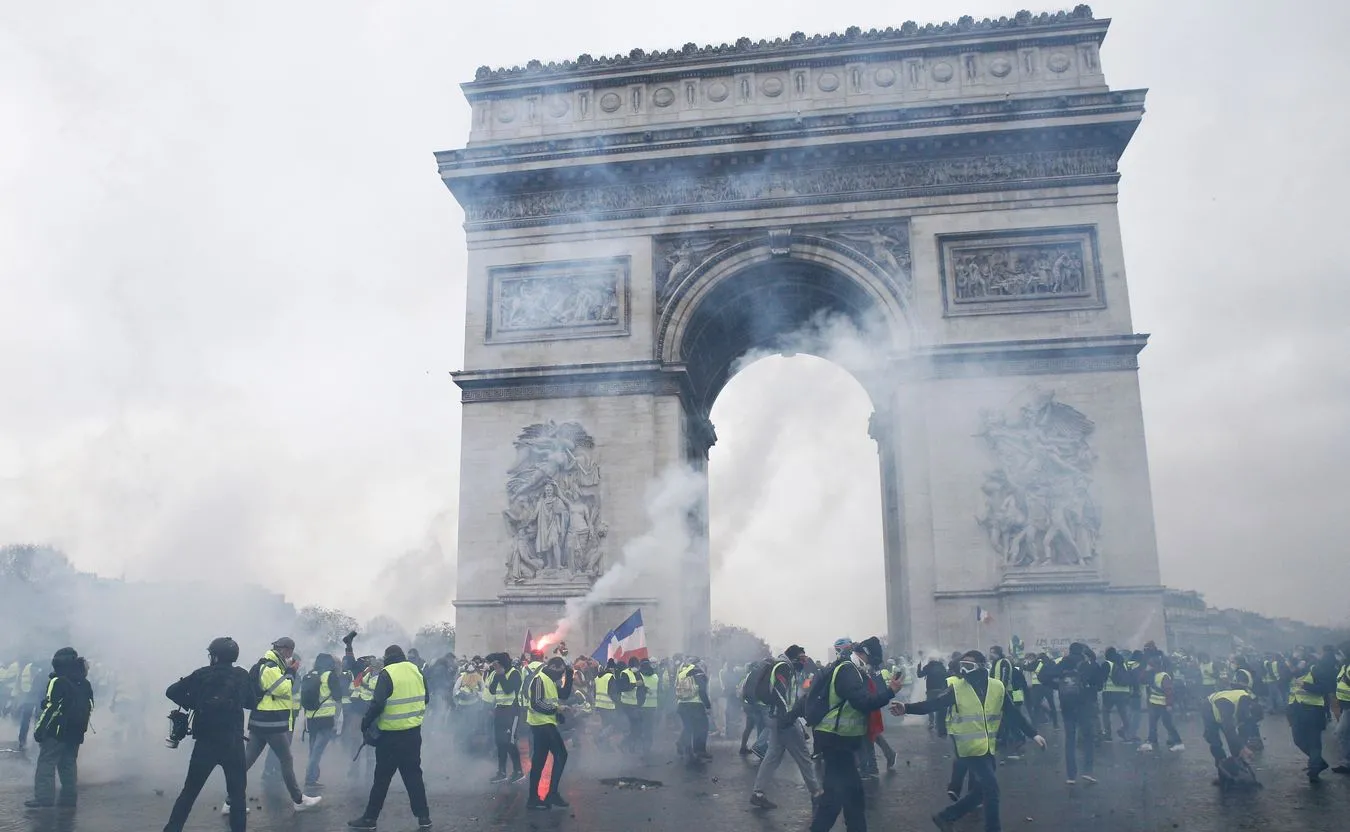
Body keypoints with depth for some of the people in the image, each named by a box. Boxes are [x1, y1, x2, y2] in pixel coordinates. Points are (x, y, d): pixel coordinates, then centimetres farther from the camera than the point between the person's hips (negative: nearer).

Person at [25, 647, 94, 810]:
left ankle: (44, 798, -9)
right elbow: (89, 707, 16)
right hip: (76, 732, 7)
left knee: (46, 763, -3)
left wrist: (39, 729, -10)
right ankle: (68, 798, 11)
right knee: (69, 764, 12)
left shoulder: (57, 682, -10)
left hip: (57, 731, -7)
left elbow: (50, 707, -14)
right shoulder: (85, 684, 13)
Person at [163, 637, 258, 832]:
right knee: (237, 793, 8)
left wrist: (192, 705, 12)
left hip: (205, 743, 1)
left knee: (189, 791, 15)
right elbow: (252, 703, 9)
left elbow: (172, 691, 2)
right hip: (232, 743, -1)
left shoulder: (202, 674, 1)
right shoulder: (241, 675, 0)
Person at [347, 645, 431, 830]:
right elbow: (425, 698, 14)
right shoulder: (416, 671, 6)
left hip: (391, 735, -5)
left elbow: (377, 703, -18)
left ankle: (370, 818, 13)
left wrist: (365, 723, -7)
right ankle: (423, 817, 12)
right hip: (414, 733, 5)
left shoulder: (387, 673, -12)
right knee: (413, 774, 12)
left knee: (382, 777, 5)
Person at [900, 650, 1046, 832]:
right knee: (991, 788, -10)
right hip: (970, 748, -5)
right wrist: (907, 708, -30)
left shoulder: (997, 687, -2)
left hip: (989, 748, 5)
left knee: (981, 790, 11)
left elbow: (1014, 714, 4)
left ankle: (946, 817, 26)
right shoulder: (956, 687, -11)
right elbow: (932, 704, -17)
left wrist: (1033, 734, 0)